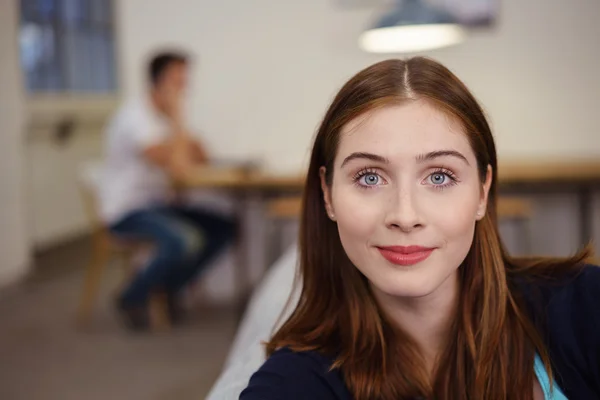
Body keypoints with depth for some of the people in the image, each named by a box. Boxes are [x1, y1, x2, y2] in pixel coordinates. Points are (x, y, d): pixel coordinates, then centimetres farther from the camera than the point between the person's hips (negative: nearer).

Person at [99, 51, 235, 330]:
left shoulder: (167, 117, 11)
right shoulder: (136, 115, -18)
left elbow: (199, 159, 9)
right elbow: (179, 168, -27)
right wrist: (177, 117, -20)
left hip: (160, 203, 9)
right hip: (127, 211, -9)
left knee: (223, 228, -4)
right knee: (182, 240, -33)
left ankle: (168, 287, 10)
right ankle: (132, 299, -7)